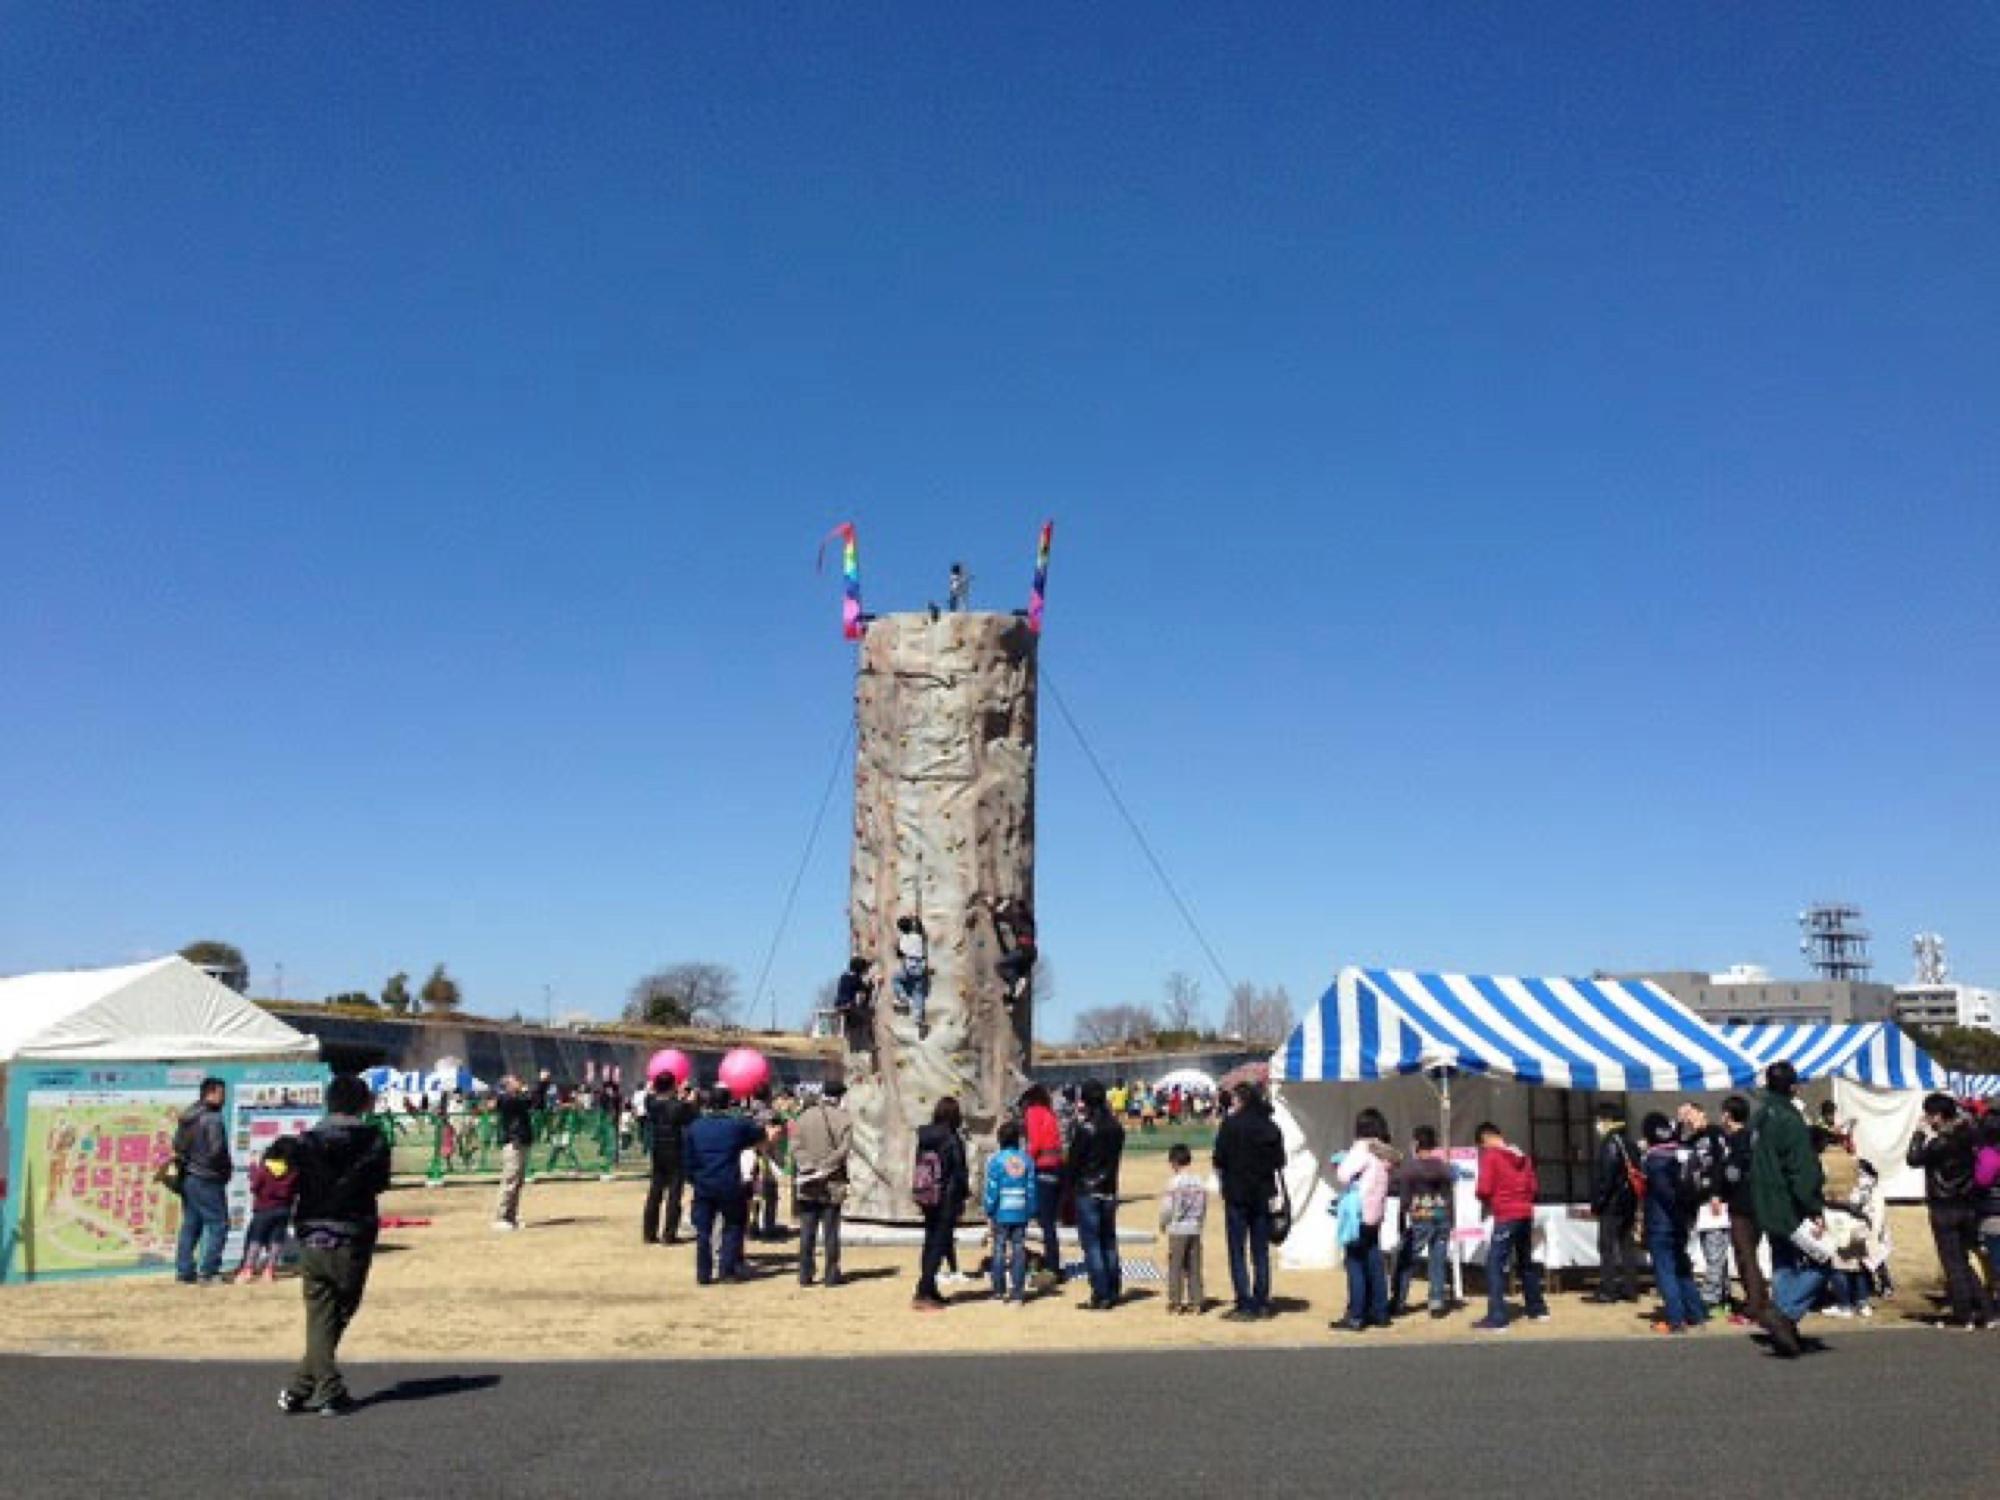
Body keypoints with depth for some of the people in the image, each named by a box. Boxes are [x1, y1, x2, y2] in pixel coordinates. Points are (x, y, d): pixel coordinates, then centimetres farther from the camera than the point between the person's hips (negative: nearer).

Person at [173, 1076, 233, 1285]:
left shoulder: (186, 1117, 11)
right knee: (218, 1223, -2)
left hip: (188, 1178, 9)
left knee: (190, 1225, 14)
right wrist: (228, 1168, -5)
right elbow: (217, 1151, -21)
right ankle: (208, 1272, -4)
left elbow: (177, 1145, 17)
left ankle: (184, 1271, 16)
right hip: (207, 1179, -9)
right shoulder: (212, 1119, -18)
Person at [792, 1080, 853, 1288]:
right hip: (832, 1184, -2)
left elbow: (796, 1146, -1)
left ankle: (805, 1274, 10)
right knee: (831, 1231, 5)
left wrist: (808, 1165, -8)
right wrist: (825, 1167, -13)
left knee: (807, 1231, 9)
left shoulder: (805, 1116, 4)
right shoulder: (843, 1118, -6)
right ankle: (831, 1275, 7)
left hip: (807, 1185, 2)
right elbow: (843, 1149, -15)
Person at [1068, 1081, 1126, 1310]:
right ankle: (1113, 1293, 17)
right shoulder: (1116, 1126, 4)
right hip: (1109, 1192, 6)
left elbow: (1074, 1160, -10)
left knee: (1092, 1244, -2)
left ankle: (1100, 1295, -4)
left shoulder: (1085, 1127, -14)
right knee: (1109, 1243, 14)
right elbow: (1116, 1157, 10)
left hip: (1087, 1191, -6)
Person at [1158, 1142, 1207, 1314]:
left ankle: (1175, 1301, 4)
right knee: (1194, 1267, 8)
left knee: (1175, 1267, 3)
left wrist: (1163, 1224, 6)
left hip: (1177, 1230, -5)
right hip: (1195, 1229, 5)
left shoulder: (1174, 1182, -12)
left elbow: (1167, 1207, -11)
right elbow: (1205, 1206, 7)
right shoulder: (1199, 1182, 3)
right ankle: (1195, 1301, 10)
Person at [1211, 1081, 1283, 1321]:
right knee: (1261, 1251, 13)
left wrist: (1224, 1178, 6)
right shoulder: (1271, 1126, 4)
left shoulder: (1231, 1123, -12)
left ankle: (1245, 1306, -1)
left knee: (1238, 1252, 1)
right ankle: (1262, 1303, 15)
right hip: (1262, 1194, 5)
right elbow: (1279, 1161, 6)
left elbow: (1219, 1159, -11)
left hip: (1237, 1194, -5)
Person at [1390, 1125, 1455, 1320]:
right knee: (1438, 1262, 8)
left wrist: (1401, 1223, 1)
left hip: (1419, 1218, -4)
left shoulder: (1409, 1166, -8)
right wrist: (1449, 1222, 14)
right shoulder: (1443, 1165, 6)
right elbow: (1449, 1195, 9)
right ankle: (1438, 1303, 7)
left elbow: (1404, 1198, -7)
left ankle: (1398, 1303, 5)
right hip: (1442, 1216, 4)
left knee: (1406, 1261, 4)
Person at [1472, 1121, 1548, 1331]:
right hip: (1525, 1215, 8)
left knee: (1495, 1266, -5)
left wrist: (1486, 1203, 7)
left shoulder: (1490, 1155, -7)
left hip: (1506, 1217, -7)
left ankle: (1496, 1319, -10)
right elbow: (1534, 1186, 14)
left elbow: (1483, 1189, -13)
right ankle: (1537, 1310, 30)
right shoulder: (1521, 1155, 14)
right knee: (1526, 1263, 21)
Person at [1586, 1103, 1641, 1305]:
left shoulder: (1610, 1144, -14)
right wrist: (1634, 1203, 20)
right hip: (1628, 1203, 9)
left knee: (1608, 1247, -4)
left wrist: (1597, 1202, -13)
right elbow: (1635, 1174, 17)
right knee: (1624, 1245, 13)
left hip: (1611, 1204, -9)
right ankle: (1629, 1288, 15)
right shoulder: (1629, 1143, 13)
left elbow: (1605, 1176, -19)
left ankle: (1607, 1290, -4)